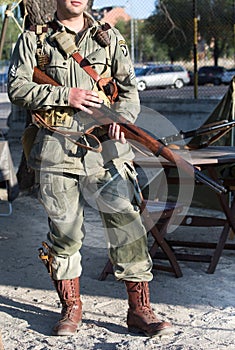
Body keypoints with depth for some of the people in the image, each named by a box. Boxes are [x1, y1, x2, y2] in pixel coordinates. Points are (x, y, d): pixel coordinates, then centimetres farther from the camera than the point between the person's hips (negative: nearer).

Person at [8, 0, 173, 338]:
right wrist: (66, 95, -11)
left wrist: (122, 117, -12)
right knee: (64, 230, 5)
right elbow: (17, 88, 0)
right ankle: (71, 308, 22)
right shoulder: (33, 39, 9)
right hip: (55, 150, -1)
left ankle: (140, 310, 4)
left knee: (127, 224, -6)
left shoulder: (110, 38, 13)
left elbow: (129, 89, 9)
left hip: (104, 148, 1)